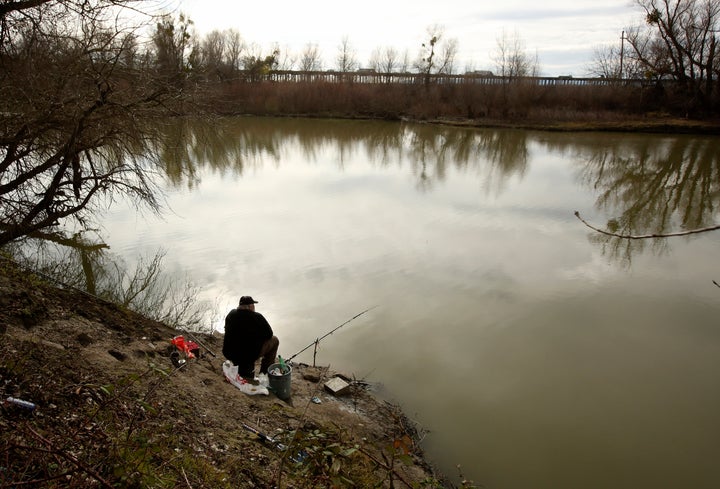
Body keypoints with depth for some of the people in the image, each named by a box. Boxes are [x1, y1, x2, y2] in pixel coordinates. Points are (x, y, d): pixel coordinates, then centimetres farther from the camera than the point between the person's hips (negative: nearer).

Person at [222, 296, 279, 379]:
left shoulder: (231, 314, 1)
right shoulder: (257, 317, -15)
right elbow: (269, 334, -4)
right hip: (249, 356, -6)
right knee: (274, 340, 13)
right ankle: (266, 371, 21)